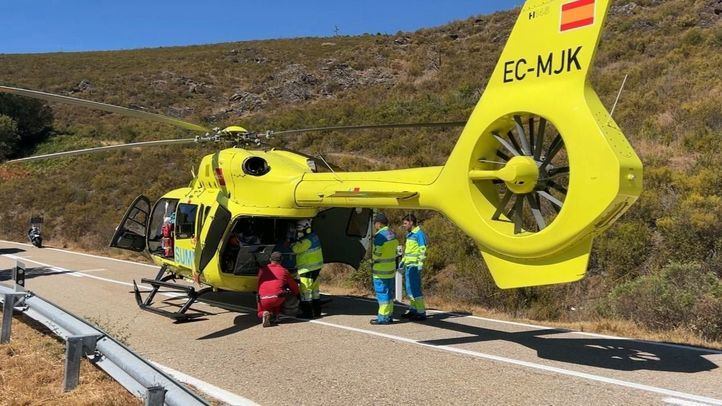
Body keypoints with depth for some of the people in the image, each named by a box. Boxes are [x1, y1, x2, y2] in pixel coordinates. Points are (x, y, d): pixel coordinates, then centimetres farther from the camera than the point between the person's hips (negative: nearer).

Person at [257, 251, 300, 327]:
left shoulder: (262, 269, 17)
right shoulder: (284, 271, 13)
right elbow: (294, 287, 22)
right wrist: (296, 294, 43)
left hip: (263, 299, 1)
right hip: (277, 298, -1)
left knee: (260, 314, 28)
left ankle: (264, 314, -8)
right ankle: (275, 315, 14)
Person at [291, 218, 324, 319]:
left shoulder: (307, 240, -20)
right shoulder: (313, 236, 12)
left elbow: (296, 249, -23)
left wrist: (291, 244, -4)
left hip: (308, 269, -10)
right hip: (315, 267, 10)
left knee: (306, 290, -4)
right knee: (315, 289, 16)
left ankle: (307, 313, 0)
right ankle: (316, 311, 25)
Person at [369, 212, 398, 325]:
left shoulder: (380, 236, -18)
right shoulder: (392, 234, 11)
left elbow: (377, 253, -20)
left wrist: (371, 256, 1)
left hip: (381, 271, -9)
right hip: (391, 269, 9)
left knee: (382, 293, -4)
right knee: (389, 293, 14)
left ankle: (383, 317, 0)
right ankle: (389, 315, 20)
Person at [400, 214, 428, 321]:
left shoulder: (419, 234, -11)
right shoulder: (409, 235, 18)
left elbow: (423, 250, -16)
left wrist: (421, 263, -21)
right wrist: (403, 261, 25)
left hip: (414, 265, -10)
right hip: (408, 265, 10)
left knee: (414, 288, -10)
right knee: (410, 288, 13)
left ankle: (421, 313, -6)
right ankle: (413, 310, 21)